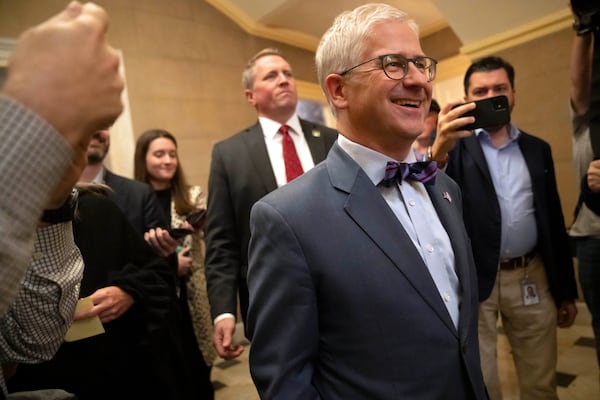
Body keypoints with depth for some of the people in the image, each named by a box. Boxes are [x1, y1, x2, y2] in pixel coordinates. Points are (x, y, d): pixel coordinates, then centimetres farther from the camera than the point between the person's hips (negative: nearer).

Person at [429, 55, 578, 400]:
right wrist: (439, 149, -39)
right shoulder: (455, 145, -2)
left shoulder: (538, 149, 9)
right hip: (474, 280, -3)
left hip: (532, 279, 4)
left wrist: (566, 290, 12)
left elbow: (555, 222, 11)